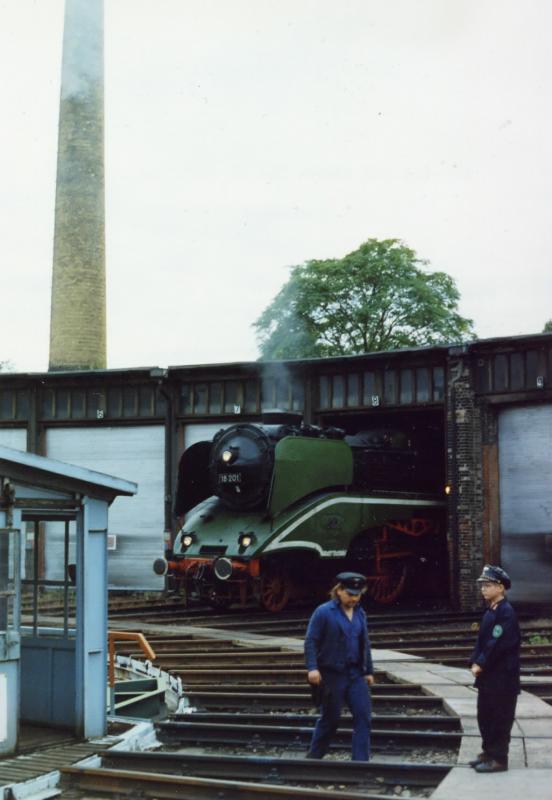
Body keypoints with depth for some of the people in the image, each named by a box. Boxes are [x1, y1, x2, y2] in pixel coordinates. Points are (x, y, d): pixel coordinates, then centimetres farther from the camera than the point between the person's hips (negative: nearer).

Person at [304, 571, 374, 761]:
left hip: (356, 674, 5)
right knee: (330, 718, 5)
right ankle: (313, 757, 25)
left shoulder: (360, 613, 9)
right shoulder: (324, 612, -9)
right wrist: (312, 668, -20)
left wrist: (369, 671, 16)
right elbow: (310, 641, -12)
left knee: (363, 716, -3)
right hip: (332, 675, -5)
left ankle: (361, 761, 3)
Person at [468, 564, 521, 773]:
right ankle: (489, 752, 28)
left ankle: (499, 759, 6)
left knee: (500, 719, -1)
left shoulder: (506, 612, -16)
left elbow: (497, 644, -21)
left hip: (502, 677, -9)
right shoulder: (490, 611, 13)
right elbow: (482, 640, 15)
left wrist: (481, 665, -16)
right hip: (488, 676, 9)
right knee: (485, 716, 16)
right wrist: (475, 662, 2)